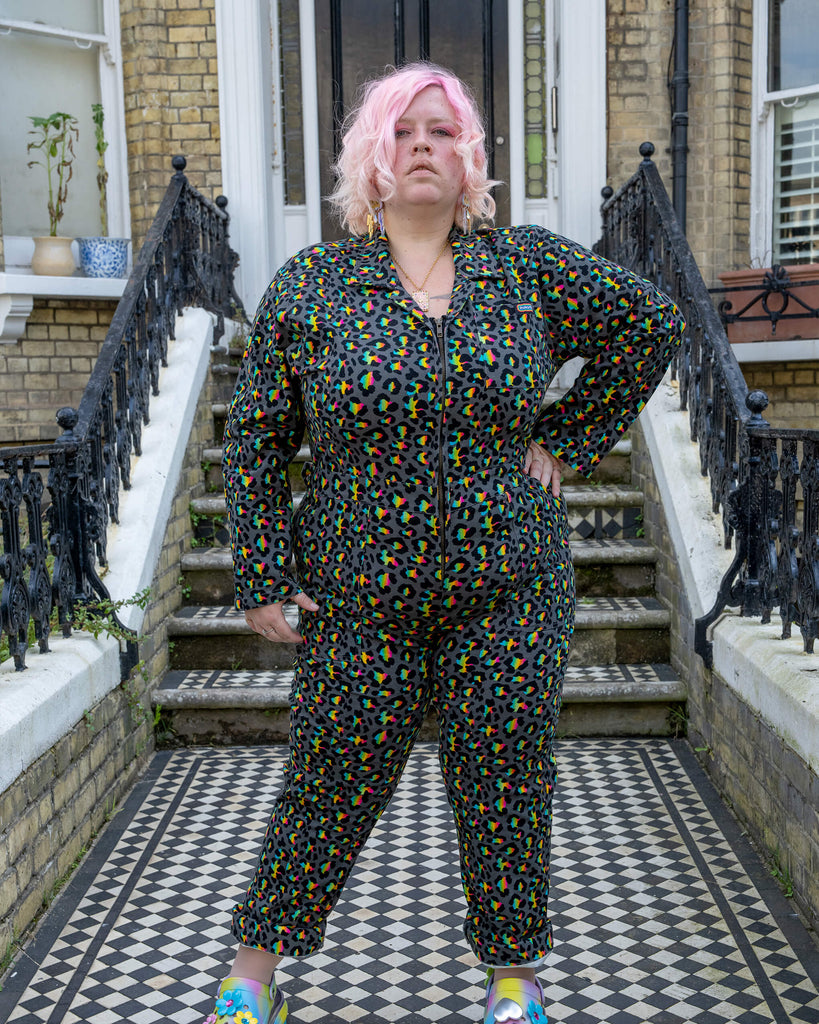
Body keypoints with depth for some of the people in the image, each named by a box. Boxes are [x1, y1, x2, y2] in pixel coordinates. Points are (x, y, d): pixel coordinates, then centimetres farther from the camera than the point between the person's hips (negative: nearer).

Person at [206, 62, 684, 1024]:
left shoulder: (526, 266, 1)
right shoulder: (309, 284, -1)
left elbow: (651, 321, 11)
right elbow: (256, 436, 2)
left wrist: (567, 441, 5)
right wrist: (261, 577, -4)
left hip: (507, 592, 1)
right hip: (362, 601, -1)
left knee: (505, 786, 9)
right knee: (330, 788, 8)